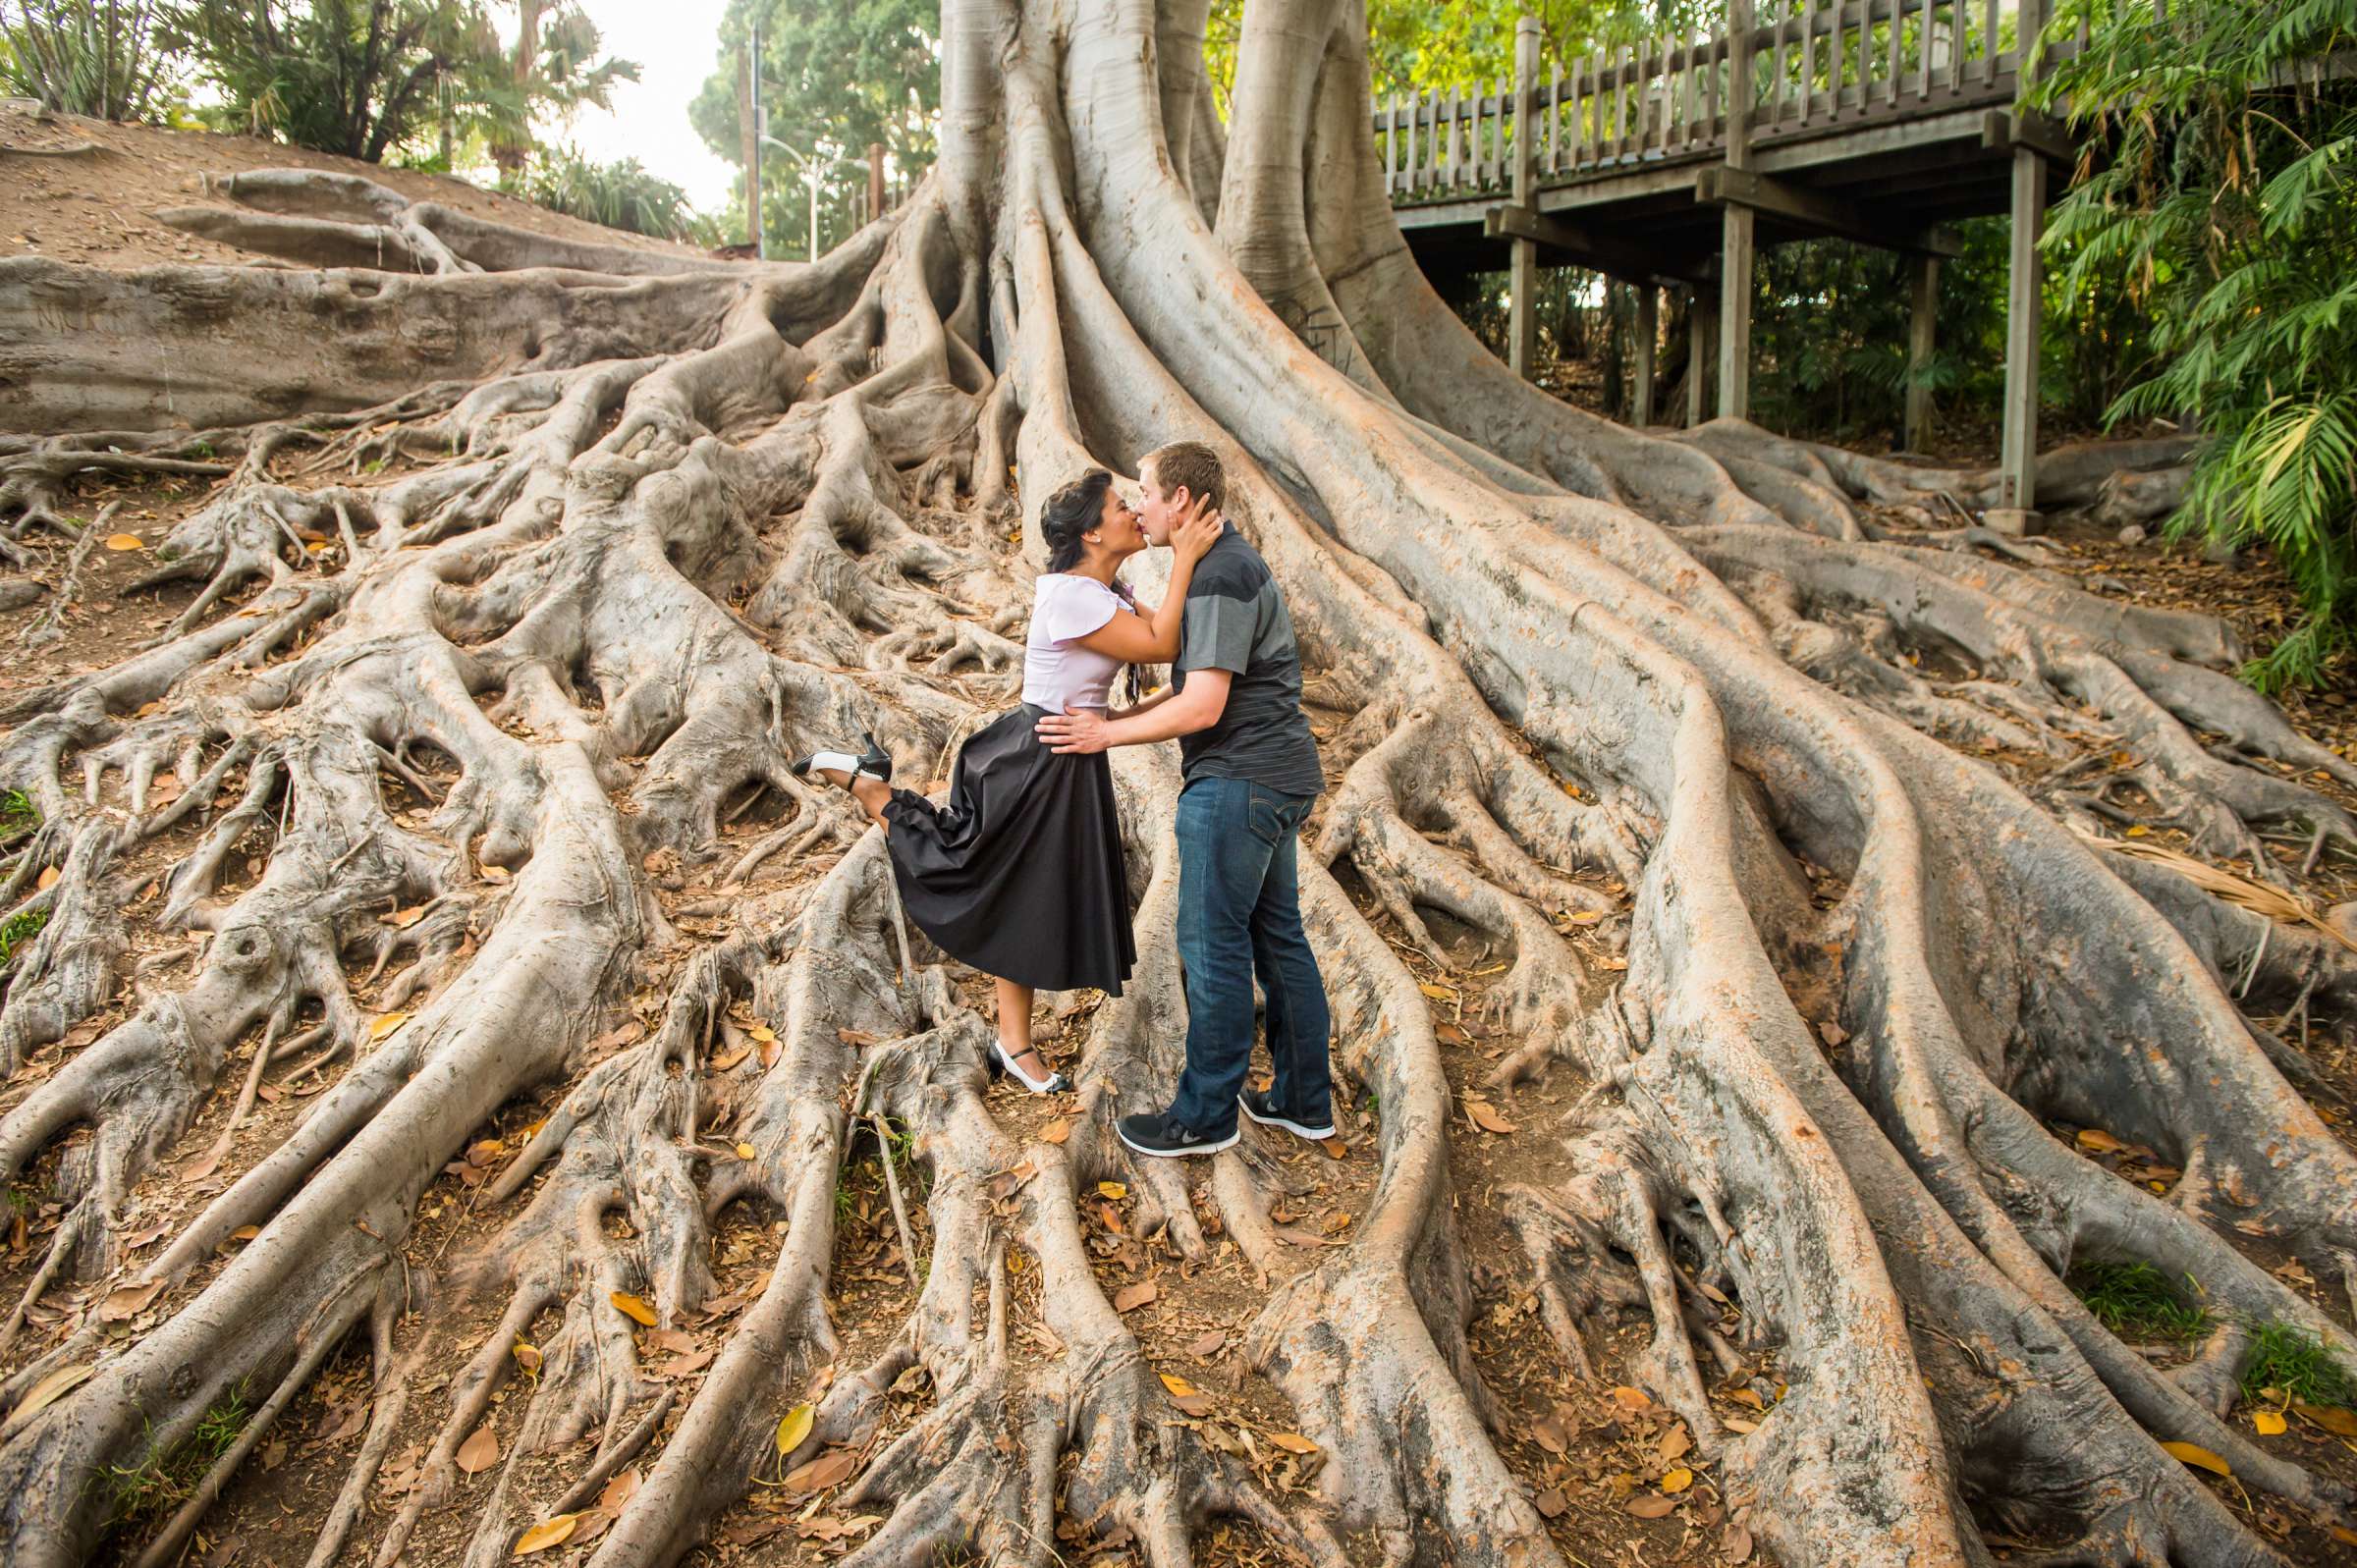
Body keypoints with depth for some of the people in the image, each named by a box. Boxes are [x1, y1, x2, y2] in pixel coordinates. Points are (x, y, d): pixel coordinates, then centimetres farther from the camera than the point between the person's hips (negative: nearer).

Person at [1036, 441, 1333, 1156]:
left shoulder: (1220, 578, -17)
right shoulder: (1226, 564, 17)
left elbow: (1203, 707, -21)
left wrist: (1106, 735, -10)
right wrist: (1113, 719, 17)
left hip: (1238, 781, -10)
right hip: (1278, 776, 10)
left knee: (1213, 943, -2)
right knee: (1276, 935, 14)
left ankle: (1205, 1114, 9)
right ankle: (1304, 1098, 22)